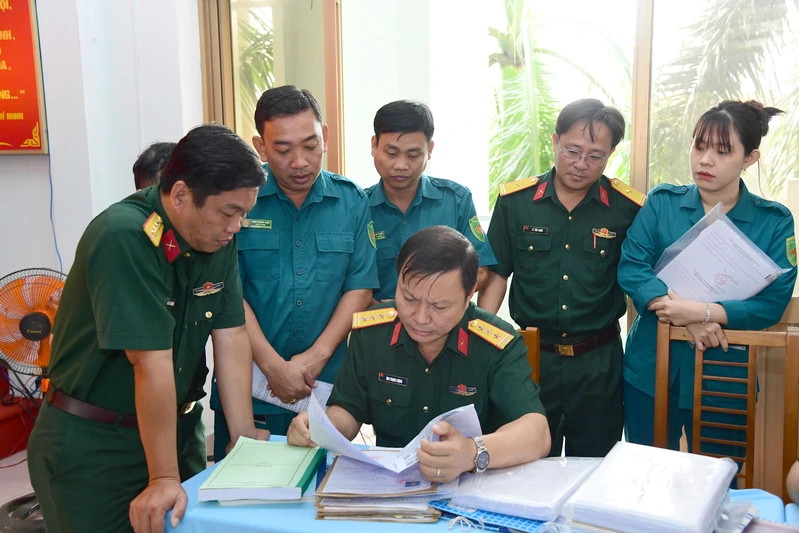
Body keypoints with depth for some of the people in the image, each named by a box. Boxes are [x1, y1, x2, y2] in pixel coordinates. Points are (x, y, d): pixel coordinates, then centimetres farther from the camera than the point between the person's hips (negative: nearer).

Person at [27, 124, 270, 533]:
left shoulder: (218, 237, -4)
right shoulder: (124, 238, -26)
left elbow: (231, 338, -2)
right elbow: (152, 365, -27)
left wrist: (243, 435, -3)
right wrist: (164, 478, -24)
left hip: (168, 427, 7)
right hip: (89, 444, -6)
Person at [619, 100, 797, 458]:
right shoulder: (662, 202, -1)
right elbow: (630, 268, -11)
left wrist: (703, 312, -22)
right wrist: (686, 318, -21)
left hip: (723, 377, 0)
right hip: (651, 368, 1)